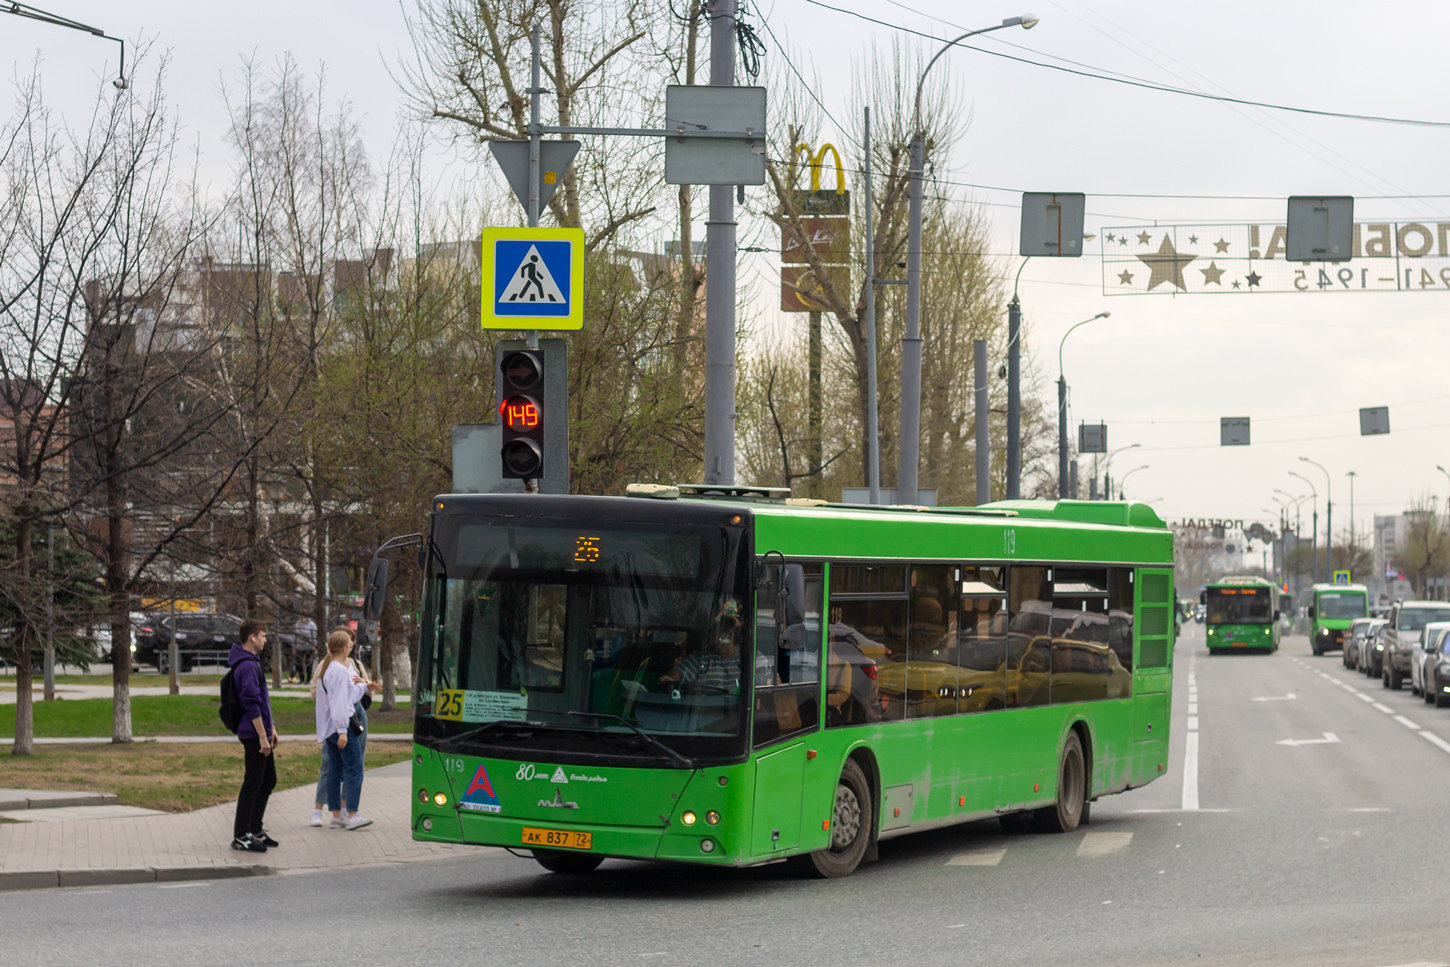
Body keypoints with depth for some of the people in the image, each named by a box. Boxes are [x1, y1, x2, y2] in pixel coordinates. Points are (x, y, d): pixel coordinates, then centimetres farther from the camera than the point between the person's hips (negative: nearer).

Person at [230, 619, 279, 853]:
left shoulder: (253, 663, 16)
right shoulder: (247, 666, -18)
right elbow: (251, 704, -22)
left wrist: (270, 728, 24)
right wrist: (263, 735, -21)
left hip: (260, 731, 11)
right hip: (253, 734, -11)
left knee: (269, 781, 17)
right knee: (252, 785, -5)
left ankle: (255, 829, 25)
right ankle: (241, 836, 0)